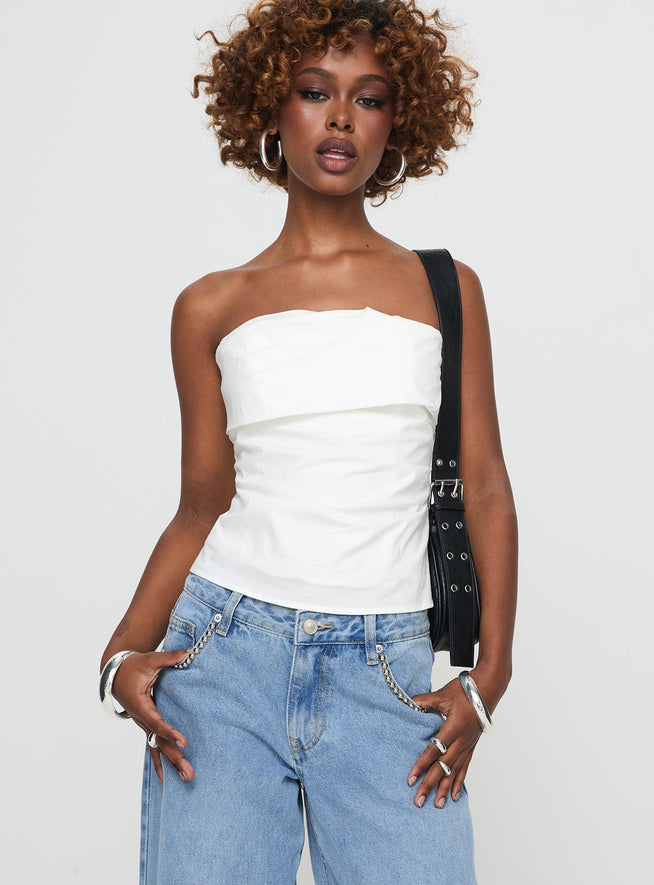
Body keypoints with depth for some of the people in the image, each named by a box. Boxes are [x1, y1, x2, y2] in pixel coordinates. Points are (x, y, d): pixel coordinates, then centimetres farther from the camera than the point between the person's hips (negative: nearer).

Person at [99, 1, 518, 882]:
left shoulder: (445, 289, 7)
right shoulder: (213, 308, 8)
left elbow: (486, 490, 6)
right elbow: (202, 507, 10)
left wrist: (489, 674, -3)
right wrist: (125, 652, -4)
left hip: (389, 675, 0)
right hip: (227, 653, 0)